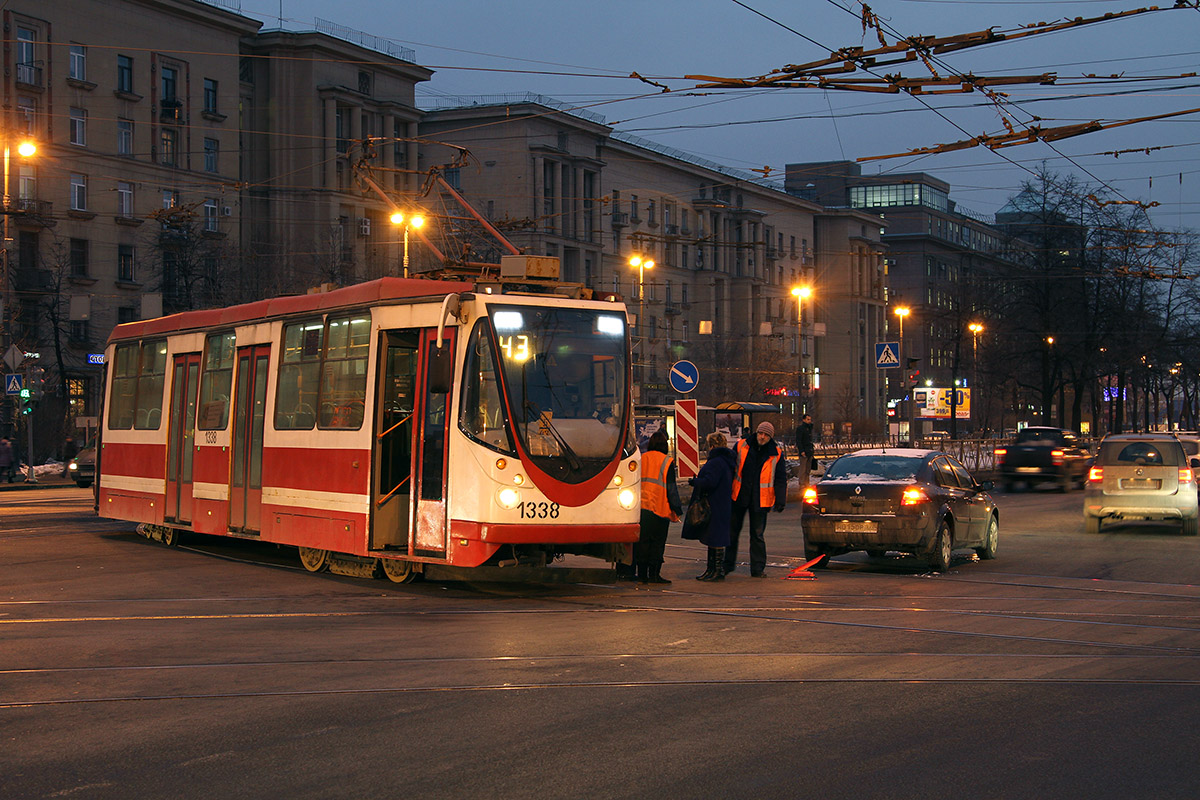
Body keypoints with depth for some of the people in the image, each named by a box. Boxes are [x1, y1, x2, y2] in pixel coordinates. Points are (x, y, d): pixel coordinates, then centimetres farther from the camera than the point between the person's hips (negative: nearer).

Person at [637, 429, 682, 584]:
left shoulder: (641, 459, 7)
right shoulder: (667, 462, -5)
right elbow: (671, 488, -5)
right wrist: (676, 509, -1)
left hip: (641, 506, 4)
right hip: (659, 507, -4)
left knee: (642, 542, 8)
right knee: (657, 542, 3)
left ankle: (642, 575, 9)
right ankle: (654, 574, 1)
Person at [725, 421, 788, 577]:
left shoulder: (776, 454, 2)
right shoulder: (741, 446, 0)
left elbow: (781, 479, 4)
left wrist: (780, 500, -6)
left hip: (760, 500, -1)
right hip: (739, 498, 1)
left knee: (757, 535, 4)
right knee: (732, 532, 8)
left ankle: (757, 569, 11)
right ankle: (728, 564, 22)